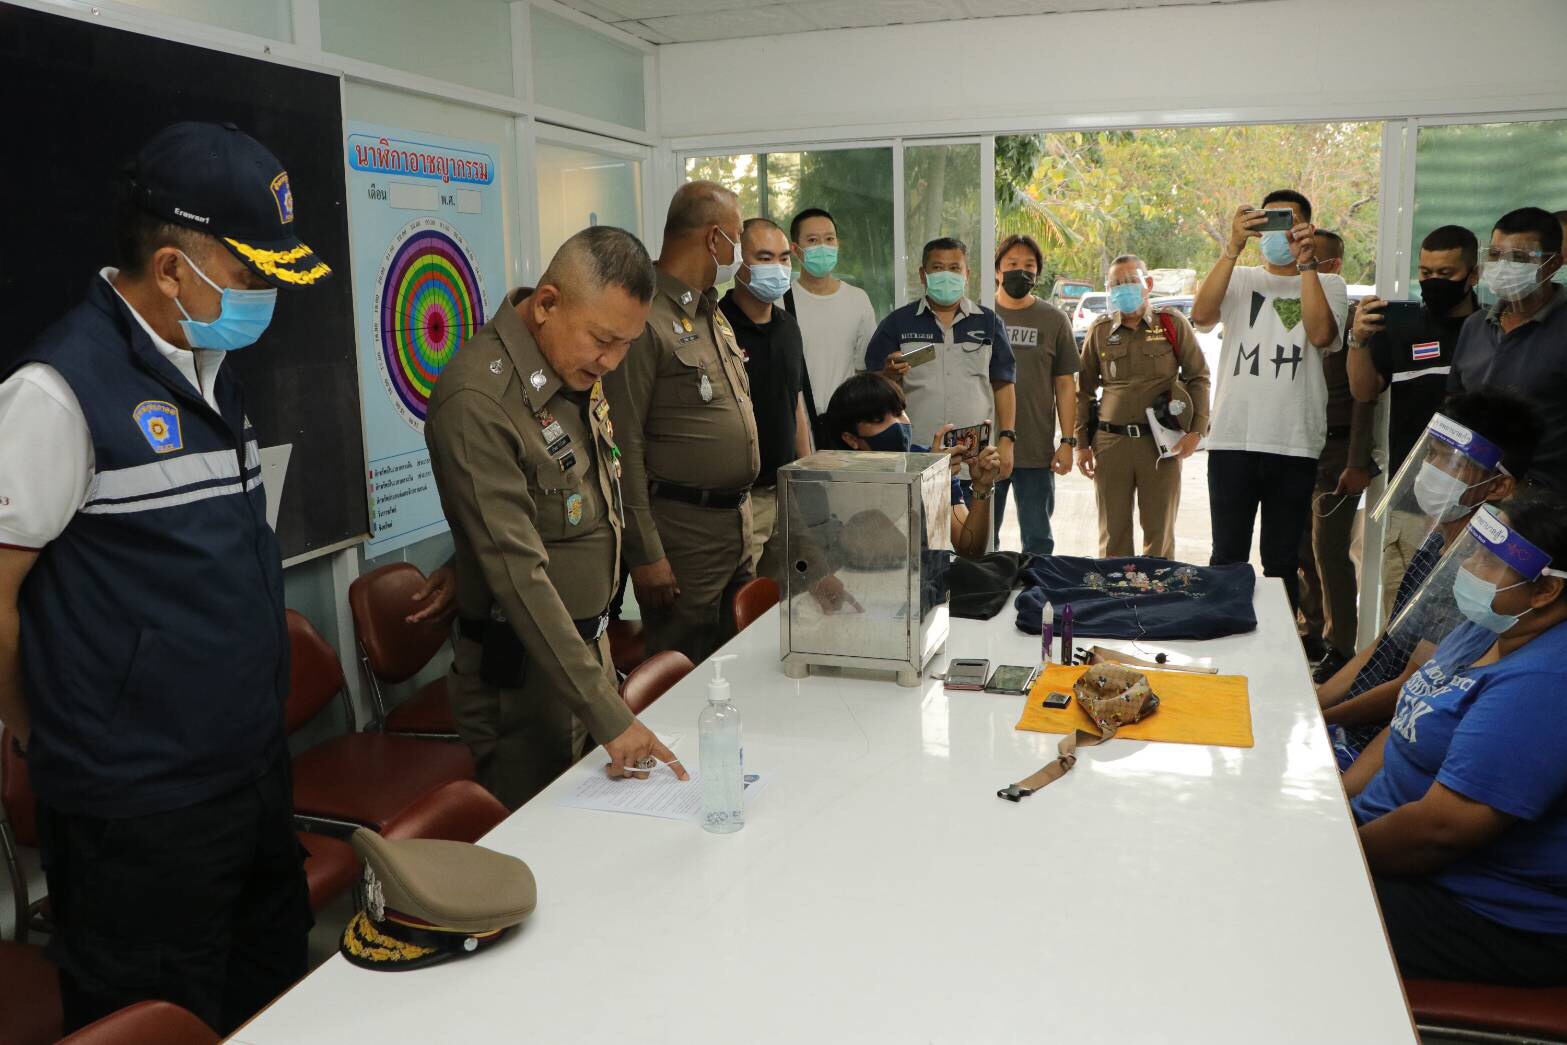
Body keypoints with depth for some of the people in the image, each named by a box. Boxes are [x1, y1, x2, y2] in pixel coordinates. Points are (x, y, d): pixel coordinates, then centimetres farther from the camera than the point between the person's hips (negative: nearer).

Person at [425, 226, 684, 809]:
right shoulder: (477, 401, -25)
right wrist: (609, 715, -28)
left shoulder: (577, 368, 2)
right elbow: (519, 575, -28)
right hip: (524, 670, -8)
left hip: (588, 644, 8)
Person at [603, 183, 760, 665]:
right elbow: (625, 445, -19)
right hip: (683, 530, -9)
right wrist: (646, 554, -20)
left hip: (737, 523, 9)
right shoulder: (646, 319, -16)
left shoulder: (712, 311, 14)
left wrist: (742, 507, 19)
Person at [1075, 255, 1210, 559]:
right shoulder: (1099, 330, 9)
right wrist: (1081, 443, 8)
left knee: (1160, 532, 4)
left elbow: (1198, 377, 6)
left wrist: (1196, 431, -2)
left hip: (1162, 442, -2)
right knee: (1113, 533, 6)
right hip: (1110, 441, 2)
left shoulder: (1172, 323, 3)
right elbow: (1084, 389, 13)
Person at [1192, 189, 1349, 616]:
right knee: (1227, 557, 4)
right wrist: (1233, 246, -14)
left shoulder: (1329, 285, 11)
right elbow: (1201, 314, -10)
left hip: (1295, 443, 0)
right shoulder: (1239, 278, 12)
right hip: (1232, 437, 0)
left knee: (1283, 562, 9)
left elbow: (1321, 334, -11)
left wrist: (1305, 262, -11)